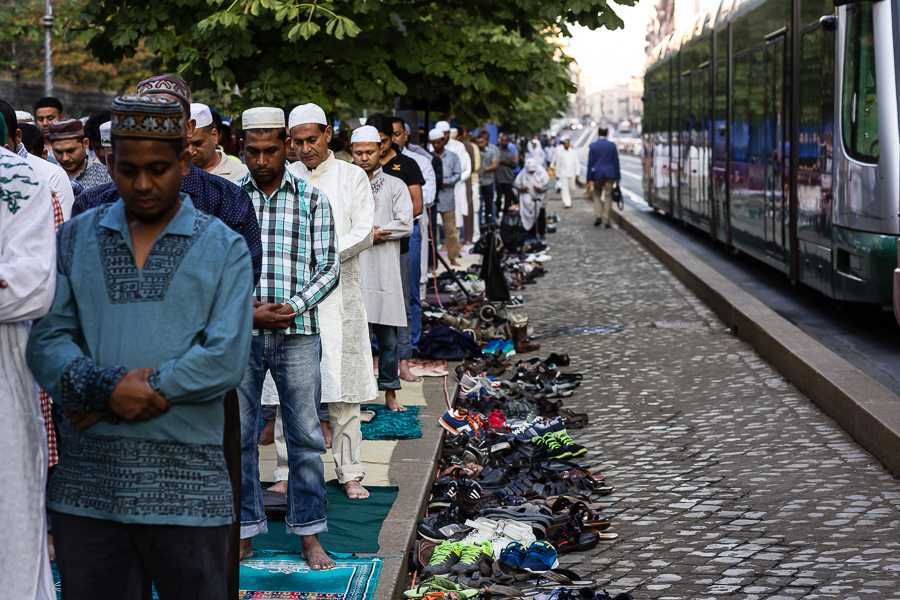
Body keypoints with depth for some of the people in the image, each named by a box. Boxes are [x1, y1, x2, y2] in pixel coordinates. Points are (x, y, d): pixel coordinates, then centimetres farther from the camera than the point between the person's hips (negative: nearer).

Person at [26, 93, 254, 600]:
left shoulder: (224, 248, 4)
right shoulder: (75, 240, 12)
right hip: (85, 485, 2)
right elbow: (46, 340, 3)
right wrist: (109, 388, -18)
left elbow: (226, 359, -8)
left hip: (185, 483, -2)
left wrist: (105, 401, -11)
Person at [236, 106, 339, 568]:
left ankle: (309, 535, 13)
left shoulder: (312, 200, 5)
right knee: (238, 435, 4)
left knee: (305, 435, 3)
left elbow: (328, 266, 2)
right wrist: (246, 311, -10)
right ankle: (244, 531, 16)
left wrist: (291, 308, -12)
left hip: (298, 334, 0)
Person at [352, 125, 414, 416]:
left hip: (384, 271, 0)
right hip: (350, 270, 0)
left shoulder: (395, 186, 8)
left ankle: (389, 391, 14)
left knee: (387, 335, 3)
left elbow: (405, 225, -4)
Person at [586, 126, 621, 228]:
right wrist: (617, 177, 10)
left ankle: (598, 216, -3)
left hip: (597, 175, -1)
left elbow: (590, 163, -3)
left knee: (597, 195, 15)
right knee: (608, 196, 4)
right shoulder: (612, 145, 2)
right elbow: (616, 162, 4)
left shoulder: (592, 146, -2)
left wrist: (589, 178, -1)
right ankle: (607, 221, 2)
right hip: (610, 174, 1)